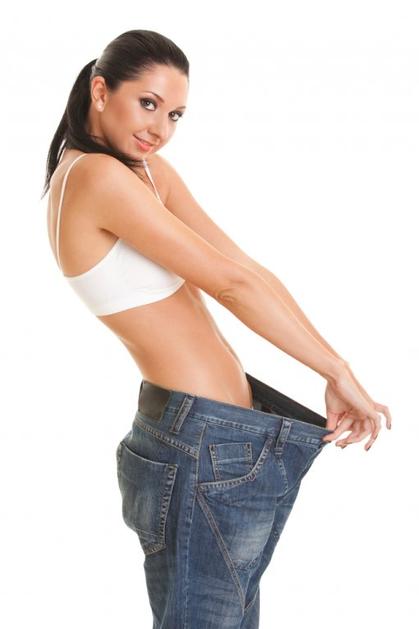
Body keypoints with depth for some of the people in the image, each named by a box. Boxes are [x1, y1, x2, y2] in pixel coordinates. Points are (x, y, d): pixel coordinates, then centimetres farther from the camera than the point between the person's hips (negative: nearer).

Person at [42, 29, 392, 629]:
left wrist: (332, 374, -3)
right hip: (202, 445, -9)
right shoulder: (97, 175, -17)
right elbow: (232, 283, -16)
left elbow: (244, 270, 3)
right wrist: (339, 371, -10)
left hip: (227, 437, 9)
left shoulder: (148, 171, 11)